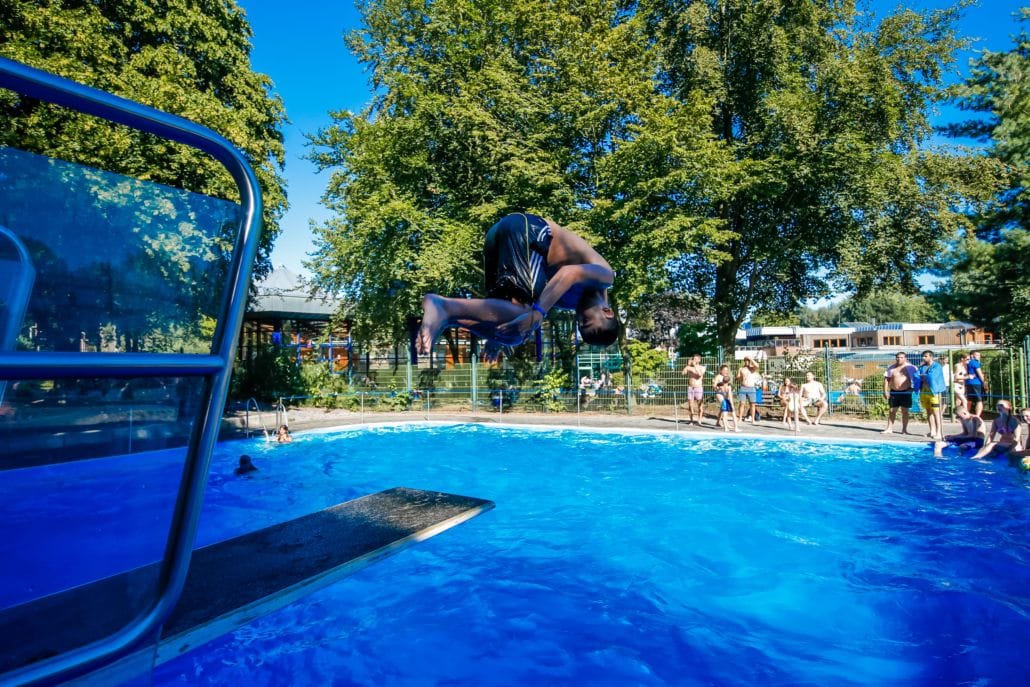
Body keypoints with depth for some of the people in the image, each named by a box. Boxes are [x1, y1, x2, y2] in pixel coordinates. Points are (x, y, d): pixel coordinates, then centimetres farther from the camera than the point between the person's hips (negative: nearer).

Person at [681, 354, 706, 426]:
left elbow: (700, 374, -19)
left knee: (700, 405, -4)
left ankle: (699, 421, 1)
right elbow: (683, 372, -12)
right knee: (690, 405, 3)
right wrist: (688, 364, -15)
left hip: (699, 388, -2)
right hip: (690, 388, 2)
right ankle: (691, 420, 12)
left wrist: (695, 366, -19)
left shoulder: (702, 367, 1)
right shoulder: (689, 367, 5)